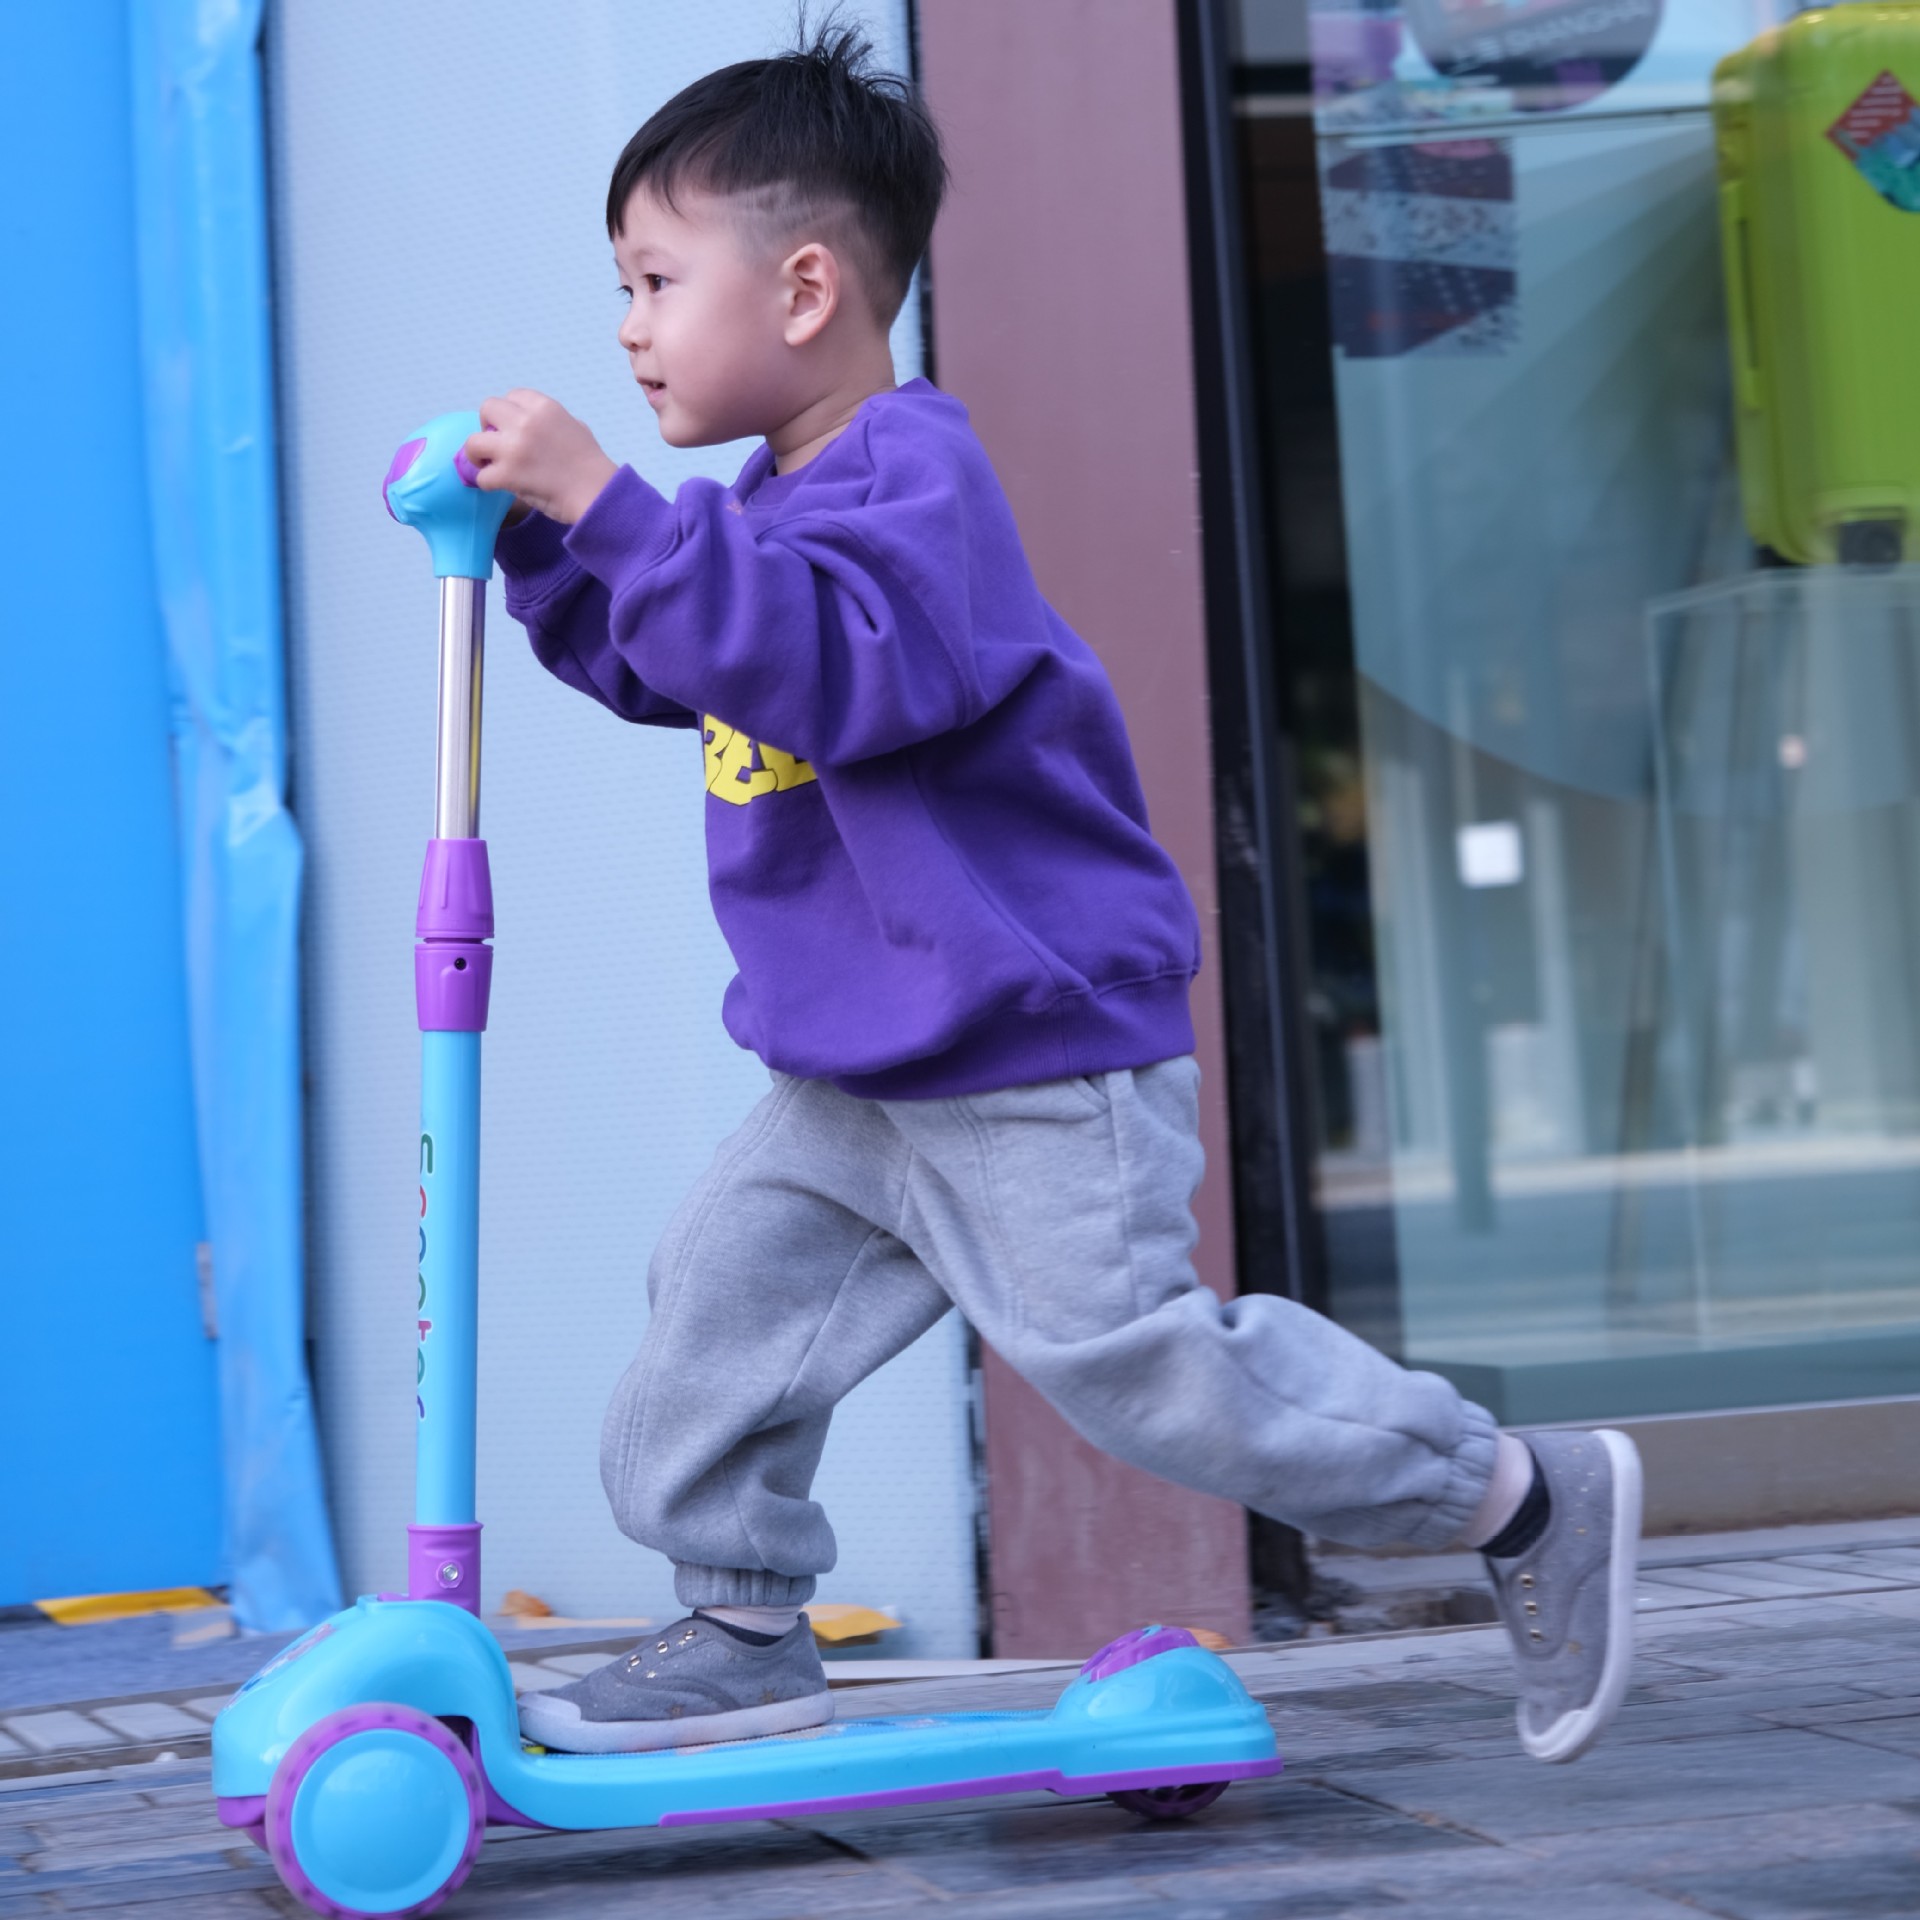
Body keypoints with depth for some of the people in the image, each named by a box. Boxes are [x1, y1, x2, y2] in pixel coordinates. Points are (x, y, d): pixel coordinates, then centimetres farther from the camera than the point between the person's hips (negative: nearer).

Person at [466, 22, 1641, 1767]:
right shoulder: (783, 494, 13)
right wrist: (538, 531, 6)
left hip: (1035, 1065, -9)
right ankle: (745, 1633, 19)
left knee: (1143, 1367, -6)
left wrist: (610, 504, -38)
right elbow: (647, 665, 23)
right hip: (855, 1075, 10)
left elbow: (823, 664, -37)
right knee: (723, 1297, 7)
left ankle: (1531, 1498, 8)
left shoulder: (914, 476, -19)